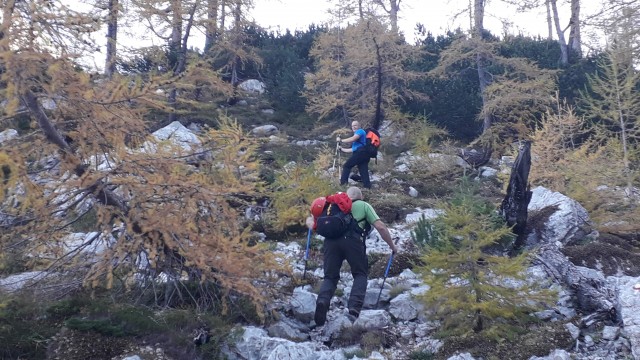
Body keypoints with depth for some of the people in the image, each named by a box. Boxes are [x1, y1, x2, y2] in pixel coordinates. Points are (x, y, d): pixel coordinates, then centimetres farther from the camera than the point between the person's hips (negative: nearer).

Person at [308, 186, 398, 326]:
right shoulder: (364, 205, 26)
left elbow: (310, 220, 28)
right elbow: (381, 227, 15)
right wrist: (392, 245, 24)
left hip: (331, 240, 2)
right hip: (353, 240, -2)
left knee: (330, 276, 12)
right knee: (360, 274, 14)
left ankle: (323, 300, -18)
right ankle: (354, 308, -9)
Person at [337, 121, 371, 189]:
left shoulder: (360, 131, 5)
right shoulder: (357, 135, 33)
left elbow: (352, 139, -13)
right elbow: (353, 149, 32)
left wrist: (341, 140, -6)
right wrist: (342, 149, 35)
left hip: (360, 153, -10)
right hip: (364, 154, 10)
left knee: (346, 166, -6)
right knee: (364, 172, 2)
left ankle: (343, 183, -11)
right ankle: (368, 187, -6)